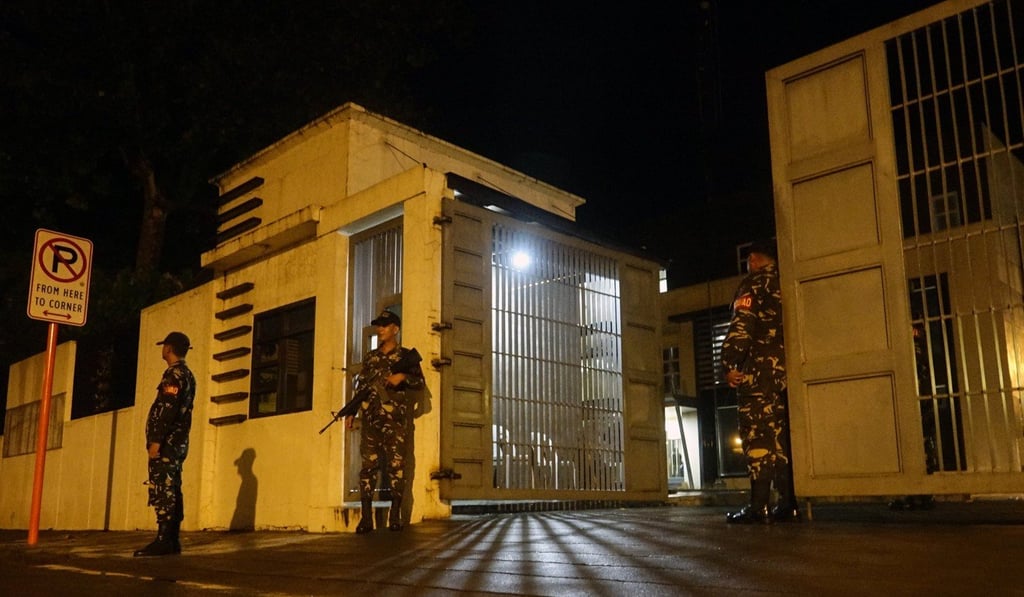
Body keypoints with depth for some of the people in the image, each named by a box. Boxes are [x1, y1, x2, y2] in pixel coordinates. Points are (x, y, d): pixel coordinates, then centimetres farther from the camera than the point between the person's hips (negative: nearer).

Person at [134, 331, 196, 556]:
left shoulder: (174, 374, -10)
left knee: (162, 491, -11)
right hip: (178, 442, 10)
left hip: (166, 443, -10)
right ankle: (172, 540, 10)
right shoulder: (187, 375, 20)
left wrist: (156, 440, -21)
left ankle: (163, 541, -13)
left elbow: (168, 410, -20)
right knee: (172, 491, 8)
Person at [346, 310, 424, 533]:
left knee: (395, 465, -4)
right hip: (370, 418, 4)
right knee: (368, 465, 0)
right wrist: (350, 412, 9)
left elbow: (420, 381, 3)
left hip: (394, 418, -4)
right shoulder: (370, 357, 18)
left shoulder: (406, 355, 6)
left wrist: (403, 376, -15)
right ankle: (366, 517, 2)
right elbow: (360, 387, 17)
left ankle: (395, 515, 1)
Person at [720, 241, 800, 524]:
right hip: (790, 371, 7)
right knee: (784, 437, 9)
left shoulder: (754, 283, -2)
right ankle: (789, 504, 8)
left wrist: (729, 365, -13)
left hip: (760, 370, -7)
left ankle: (758, 506, -10)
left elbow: (741, 326, -13)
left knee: (758, 436, -8)